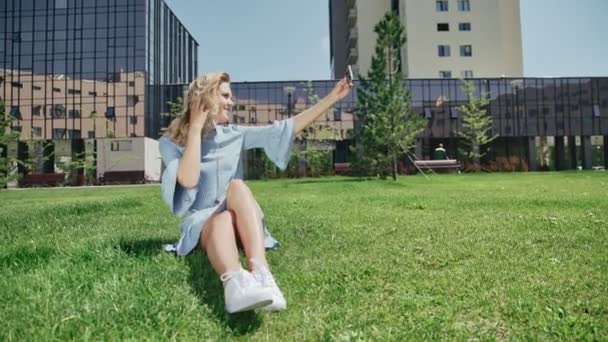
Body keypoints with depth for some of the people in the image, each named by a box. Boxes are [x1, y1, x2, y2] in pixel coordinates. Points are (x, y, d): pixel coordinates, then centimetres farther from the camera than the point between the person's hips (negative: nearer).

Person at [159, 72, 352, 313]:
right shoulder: (171, 142, 3)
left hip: (240, 220, 2)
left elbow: (286, 128, 5)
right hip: (200, 223, -2)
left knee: (237, 186, -31)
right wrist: (196, 127, -10)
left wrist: (332, 97, 4)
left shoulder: (235, 135, 10)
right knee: (224, 220, -36)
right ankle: (235, 282, -68)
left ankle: (260, 274, -53)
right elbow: (188, 180, -17)